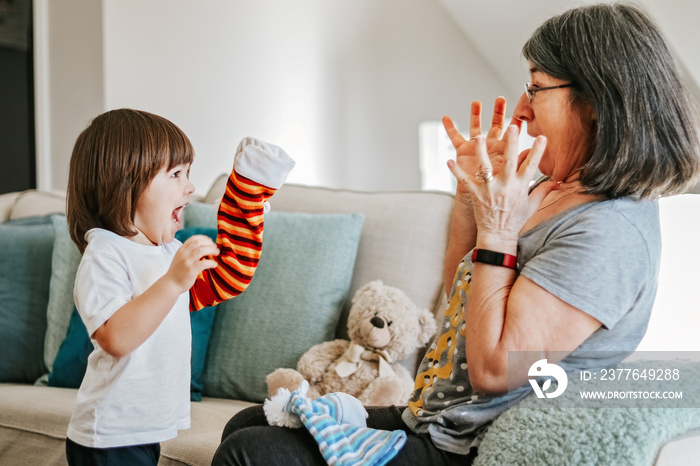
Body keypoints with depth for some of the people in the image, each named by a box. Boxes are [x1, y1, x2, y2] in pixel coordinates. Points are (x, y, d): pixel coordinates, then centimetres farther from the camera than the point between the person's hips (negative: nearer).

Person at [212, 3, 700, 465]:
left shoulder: (609, 233, -23)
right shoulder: (556, 192, 7)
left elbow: (494, 369, -27)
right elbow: (462, 293, 18)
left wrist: (496, 232, -21)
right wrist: (472, 194, 4)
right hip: (430, 419, 10)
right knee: (248, 423, 11)